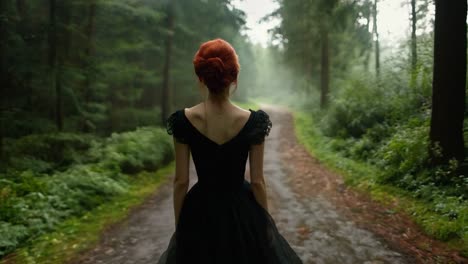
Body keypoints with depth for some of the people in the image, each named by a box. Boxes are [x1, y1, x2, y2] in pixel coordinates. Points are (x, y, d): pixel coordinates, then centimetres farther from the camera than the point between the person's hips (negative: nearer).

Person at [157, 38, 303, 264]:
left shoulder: (183, 120, -13)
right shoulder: (253, 121, -15)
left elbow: (181, 181, -8)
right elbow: (257, 182, -10)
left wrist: (178, 224, 5)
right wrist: (266, 223, 4)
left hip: (200, 213, 1)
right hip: (242, 212, -1)